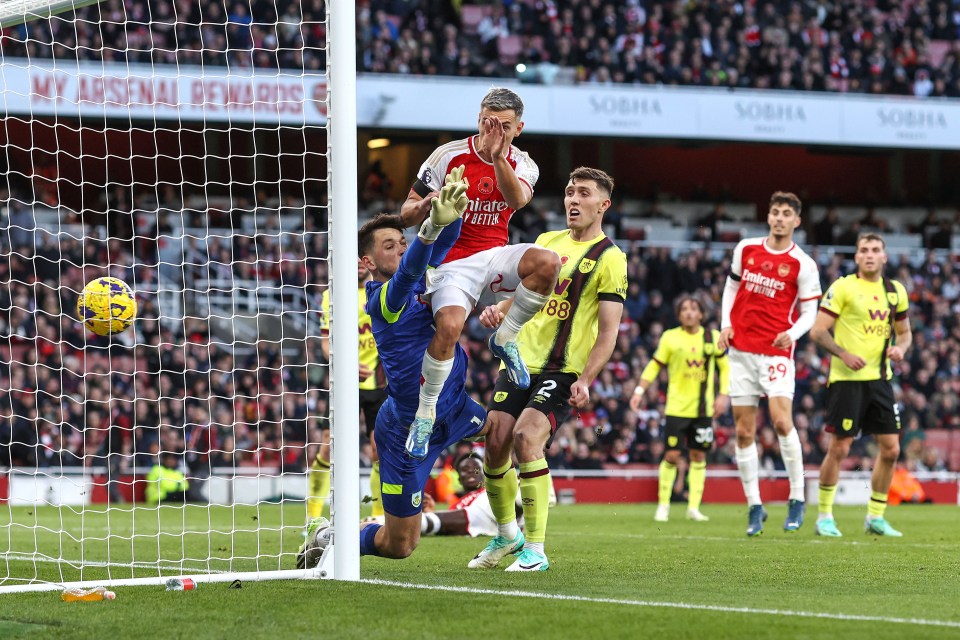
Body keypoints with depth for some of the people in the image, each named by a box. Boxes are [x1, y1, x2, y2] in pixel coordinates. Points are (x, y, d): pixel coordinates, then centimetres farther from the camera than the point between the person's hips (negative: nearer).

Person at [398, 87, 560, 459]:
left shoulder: (522, 165, 4)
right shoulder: (449, 156, -3)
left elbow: (517, 199, -20)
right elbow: (406, 215, 0)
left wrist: (498, 157, -36)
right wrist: (424, 206, -25)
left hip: (495, 257, 3)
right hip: (452, 261, -3)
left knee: (547, 262, -29)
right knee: (449, 324, -32)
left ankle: (506, 339, -6)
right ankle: (425, 411, -12)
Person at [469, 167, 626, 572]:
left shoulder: (609, 258, -5)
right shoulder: (547, 241, 13)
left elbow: (608, 330, -9)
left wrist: (585, 381, -21)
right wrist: (499, 311, -1)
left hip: (563, 371, -6)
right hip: (520, 360, 6)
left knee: (526, 440, -24)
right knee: (496, 445, 0)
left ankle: (535, 550, -15)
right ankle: (507, 535, 23)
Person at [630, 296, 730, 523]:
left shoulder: (713, 338, 4)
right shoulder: (670, 338, -1)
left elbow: (725, 367, 12)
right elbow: (654, 366, 5)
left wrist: (724, 395, 3)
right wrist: (640, 390, -4)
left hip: (703, 408, 2)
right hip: (676, 408, -2)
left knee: (699, 455, 3)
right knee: (672, 455, -6)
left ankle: (694, 507, 11)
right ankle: (663, 505, 7)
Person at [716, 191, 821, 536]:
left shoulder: (802, 264, -3)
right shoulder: (746, 248, 7)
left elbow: (809, 312, -1)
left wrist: (792, 333, -21)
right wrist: (726, 324, 4)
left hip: (776, 352, -4)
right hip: (740, 350, 4)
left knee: (782, 421, -18)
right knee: (744, 431, 2)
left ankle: (797, 499, -4)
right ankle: (755, 506, 8)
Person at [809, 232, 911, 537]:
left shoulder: (895, 291, 10)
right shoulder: (842, 288, -6)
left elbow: (904, 331, 21)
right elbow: (818, 331, -8)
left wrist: (900, 347, -2)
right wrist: (843, 353, -21)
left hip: (880, 378, 5)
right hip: (847, 378, -5)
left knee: (890, 449, 3)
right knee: (839, 448, -4)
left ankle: (875, 517, 15)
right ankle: (824, 516, 8)